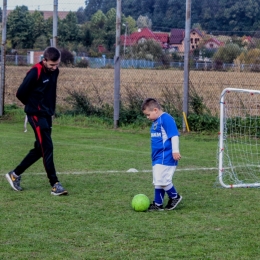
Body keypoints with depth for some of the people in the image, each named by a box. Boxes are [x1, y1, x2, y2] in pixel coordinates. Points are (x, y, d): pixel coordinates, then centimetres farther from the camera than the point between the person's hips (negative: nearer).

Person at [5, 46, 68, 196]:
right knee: (47, 148, -11)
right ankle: (55, 184, -10)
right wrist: (34, 106, 2)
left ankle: (15, 174, 24)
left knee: (40, 149, 12)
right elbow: (21, 93, -13)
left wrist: (51, 109, 11)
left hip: (47, 115, 8)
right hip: (36, 115, -8)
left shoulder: (54, 71, 4)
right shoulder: (35, 73, -19)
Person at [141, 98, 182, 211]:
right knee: (158, 181, 11)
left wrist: (175, 151, -21)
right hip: (158, 158, 10)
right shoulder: (155, 122, 15)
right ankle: (158, 204, 15)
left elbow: (174, 135, -18)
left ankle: (175, 197, 9)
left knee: (162, 180, -11)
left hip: (166, 158, -10)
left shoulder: (166, 119, -14)